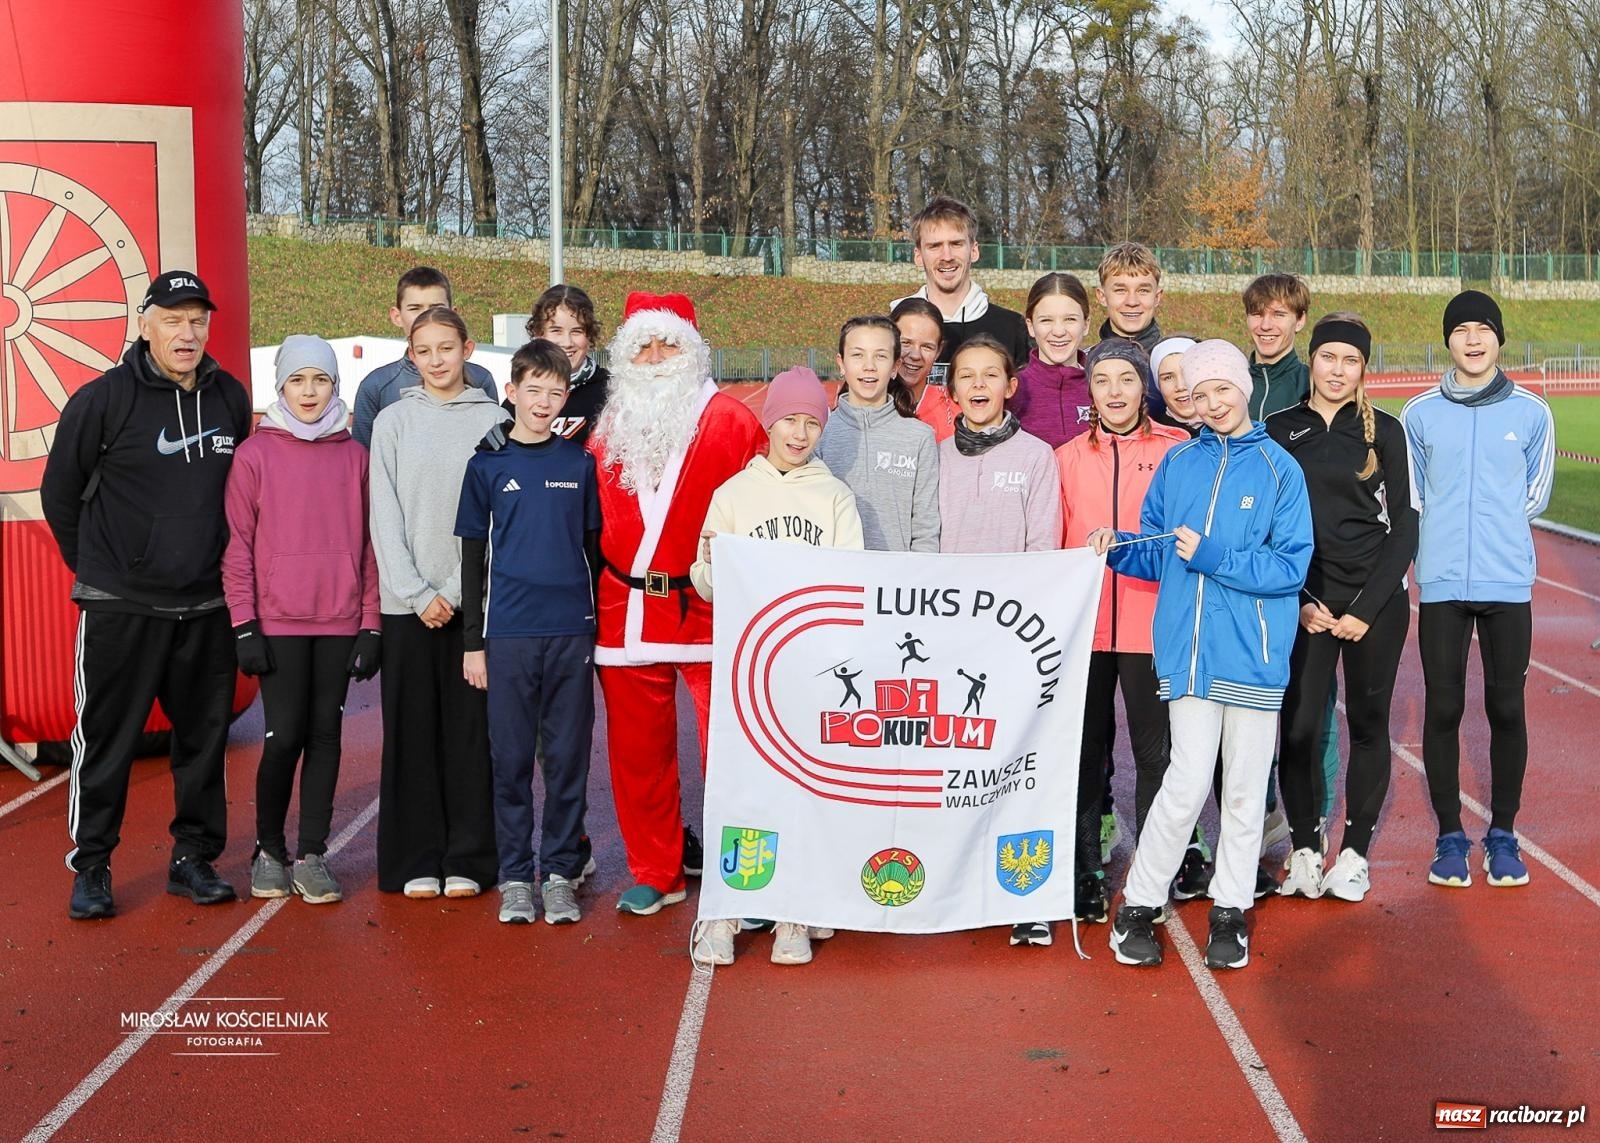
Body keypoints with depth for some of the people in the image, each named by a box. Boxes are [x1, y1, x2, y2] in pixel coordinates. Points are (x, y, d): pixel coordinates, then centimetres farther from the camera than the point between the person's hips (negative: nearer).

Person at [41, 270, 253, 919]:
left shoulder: (231, 399, 7)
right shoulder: (104, 399, -7)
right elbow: (59, 493, 2)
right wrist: (97, 569, 6)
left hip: (207, 608, 4)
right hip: (120, 609, -4)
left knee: (204, 738, 9)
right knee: (106, 740, 1)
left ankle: (194, 858, 22)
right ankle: (90, 869, 13)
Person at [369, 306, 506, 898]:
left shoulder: (494, 421, 4)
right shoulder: (393, 421, 6)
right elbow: (385, 516, 2)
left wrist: (454, 591, -7)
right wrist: (417, 594, -7)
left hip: (475, 599, -1)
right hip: (407, 601, 1)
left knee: (471, 729, 1)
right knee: (412, 730, 2)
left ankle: (468, 859, 9)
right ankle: (416, 860, 10)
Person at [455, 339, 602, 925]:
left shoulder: (581, 463, 7)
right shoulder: (487, 464, 4)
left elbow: (595, 547, 12)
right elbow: (472, 557, 6)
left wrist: (601, 627, 7)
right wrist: (472, 641, 2)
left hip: (573, 632, 1)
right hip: (508, 634, -1)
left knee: (568, 757, 4)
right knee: (511, 759, 4)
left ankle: (560, 873, 14)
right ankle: (515, 876, 13)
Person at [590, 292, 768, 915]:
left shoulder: (731, 421, 0)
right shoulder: (607, 430, 13)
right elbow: (590, 521, 17)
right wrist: (594, 595, 11)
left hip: (710, 607, -4)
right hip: (625, 611, 4)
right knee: (637, 747, 9)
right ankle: (654, 872, 22)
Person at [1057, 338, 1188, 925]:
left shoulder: (1177, 452, 1)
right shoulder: (1067, 457, 9)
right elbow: (1052, 545, 11)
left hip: (1152, 624, -2)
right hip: (1083, 626, 2)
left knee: (1154, 750, 2)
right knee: (1086, 748, 9)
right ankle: (1086, 871, 18)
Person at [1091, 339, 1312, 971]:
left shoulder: (1279, 468, 0)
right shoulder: (1178, 463, 10)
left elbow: (1290, 567, -7)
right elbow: (1158, 554, 14)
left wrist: (1211, 556, -14)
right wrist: (1120, 548, -6)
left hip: (1253, 651, -1)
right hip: (1188, 647, 1)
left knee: (1244, 787, 6)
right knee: (1188, 779, -5)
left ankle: (1230, 908, 20)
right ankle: (1139, 906, 7)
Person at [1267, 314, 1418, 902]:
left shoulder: (1385, 431, 2)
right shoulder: (1279, 430, 4)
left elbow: (1404, 524, 0)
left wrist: (1368, 608, -8)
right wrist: (1299, 602, -4)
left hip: (1376, 602, 0)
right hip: (1305, 603, 0)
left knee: (1368, 722, 6)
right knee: (1298, 725, -5)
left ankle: (1355, 851, 17)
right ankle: (1305, 847, 10)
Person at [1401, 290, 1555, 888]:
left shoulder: (1530, 411, 4)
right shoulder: (1420, 413, 3)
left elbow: (1535, 494, 12)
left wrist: (1496, 534, 9)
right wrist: (1441, 543, 7)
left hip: (1508, 584, 0)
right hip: (1441, 584, 0)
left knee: (1506, 709, 5)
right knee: (1443, 709, 3)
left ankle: (1503, 834, 17)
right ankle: (1450, 836, 15)